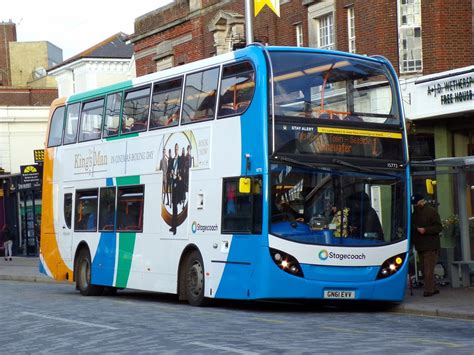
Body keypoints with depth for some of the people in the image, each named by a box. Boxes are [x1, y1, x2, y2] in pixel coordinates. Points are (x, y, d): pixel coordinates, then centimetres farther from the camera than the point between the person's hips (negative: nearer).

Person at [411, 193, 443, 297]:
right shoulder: (415, 214, 16)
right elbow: (412, 227, 28)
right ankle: (433, 288, 15)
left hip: (430, 246, -8)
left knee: (428, 269, -11)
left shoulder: (431, 211, -7)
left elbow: (439, 227, -12)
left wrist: (425, 230, -21)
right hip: (420, 246, 8)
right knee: (424, 269, 9)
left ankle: (429, 289, -10)